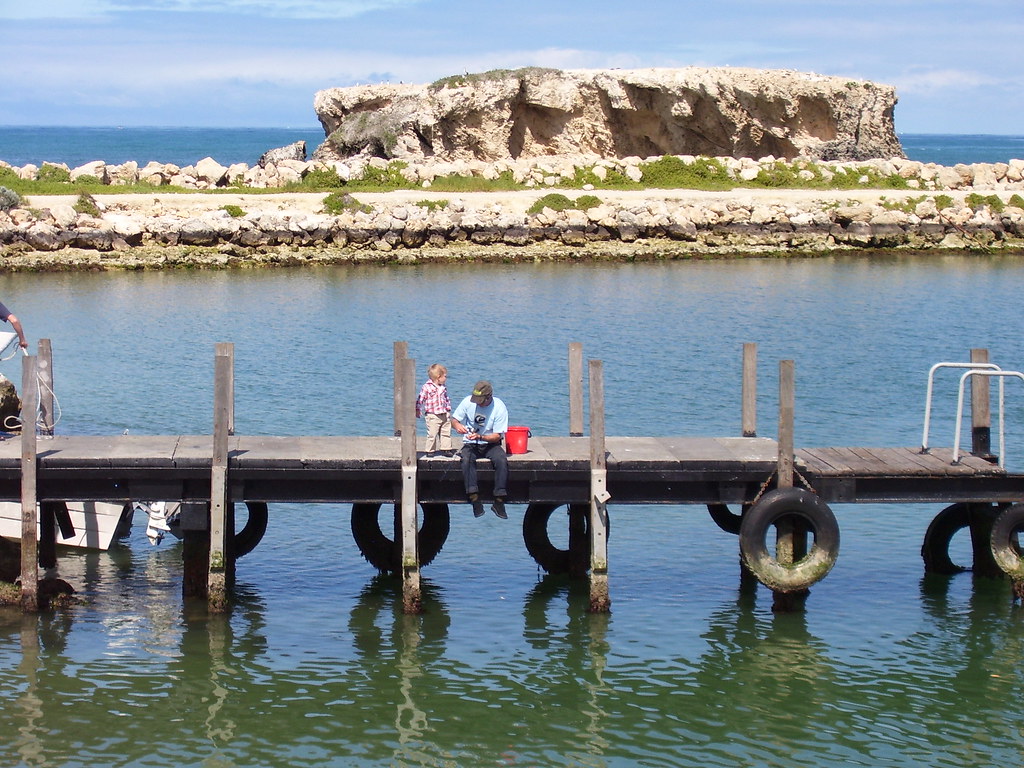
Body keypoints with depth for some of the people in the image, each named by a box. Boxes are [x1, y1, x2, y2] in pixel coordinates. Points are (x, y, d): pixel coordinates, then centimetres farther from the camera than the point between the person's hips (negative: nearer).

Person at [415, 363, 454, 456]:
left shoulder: (443, 388, 10)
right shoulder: (427, 387, -12)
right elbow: (420, 399, -8)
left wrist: (448, 410, 22)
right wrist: (418, 410, -5)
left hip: (444, 415, 7)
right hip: (432, 416, -7)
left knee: (446, 433, 9)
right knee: (432, 434, -3)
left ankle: (446, 449, 18)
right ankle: (430, 450, 8)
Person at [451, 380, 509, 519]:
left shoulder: (499, 408, -14)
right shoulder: (468, 402, -7)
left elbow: (497, 436, -12)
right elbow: (454, 419, 6)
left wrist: (480, 437, -29)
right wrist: (457, 425, -19)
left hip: (491, 443, -1)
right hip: (470, 444, 1)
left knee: (502, 460, -32)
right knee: (467, 460, -33)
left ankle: (499, 502, -24)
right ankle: (475, 501, -35)